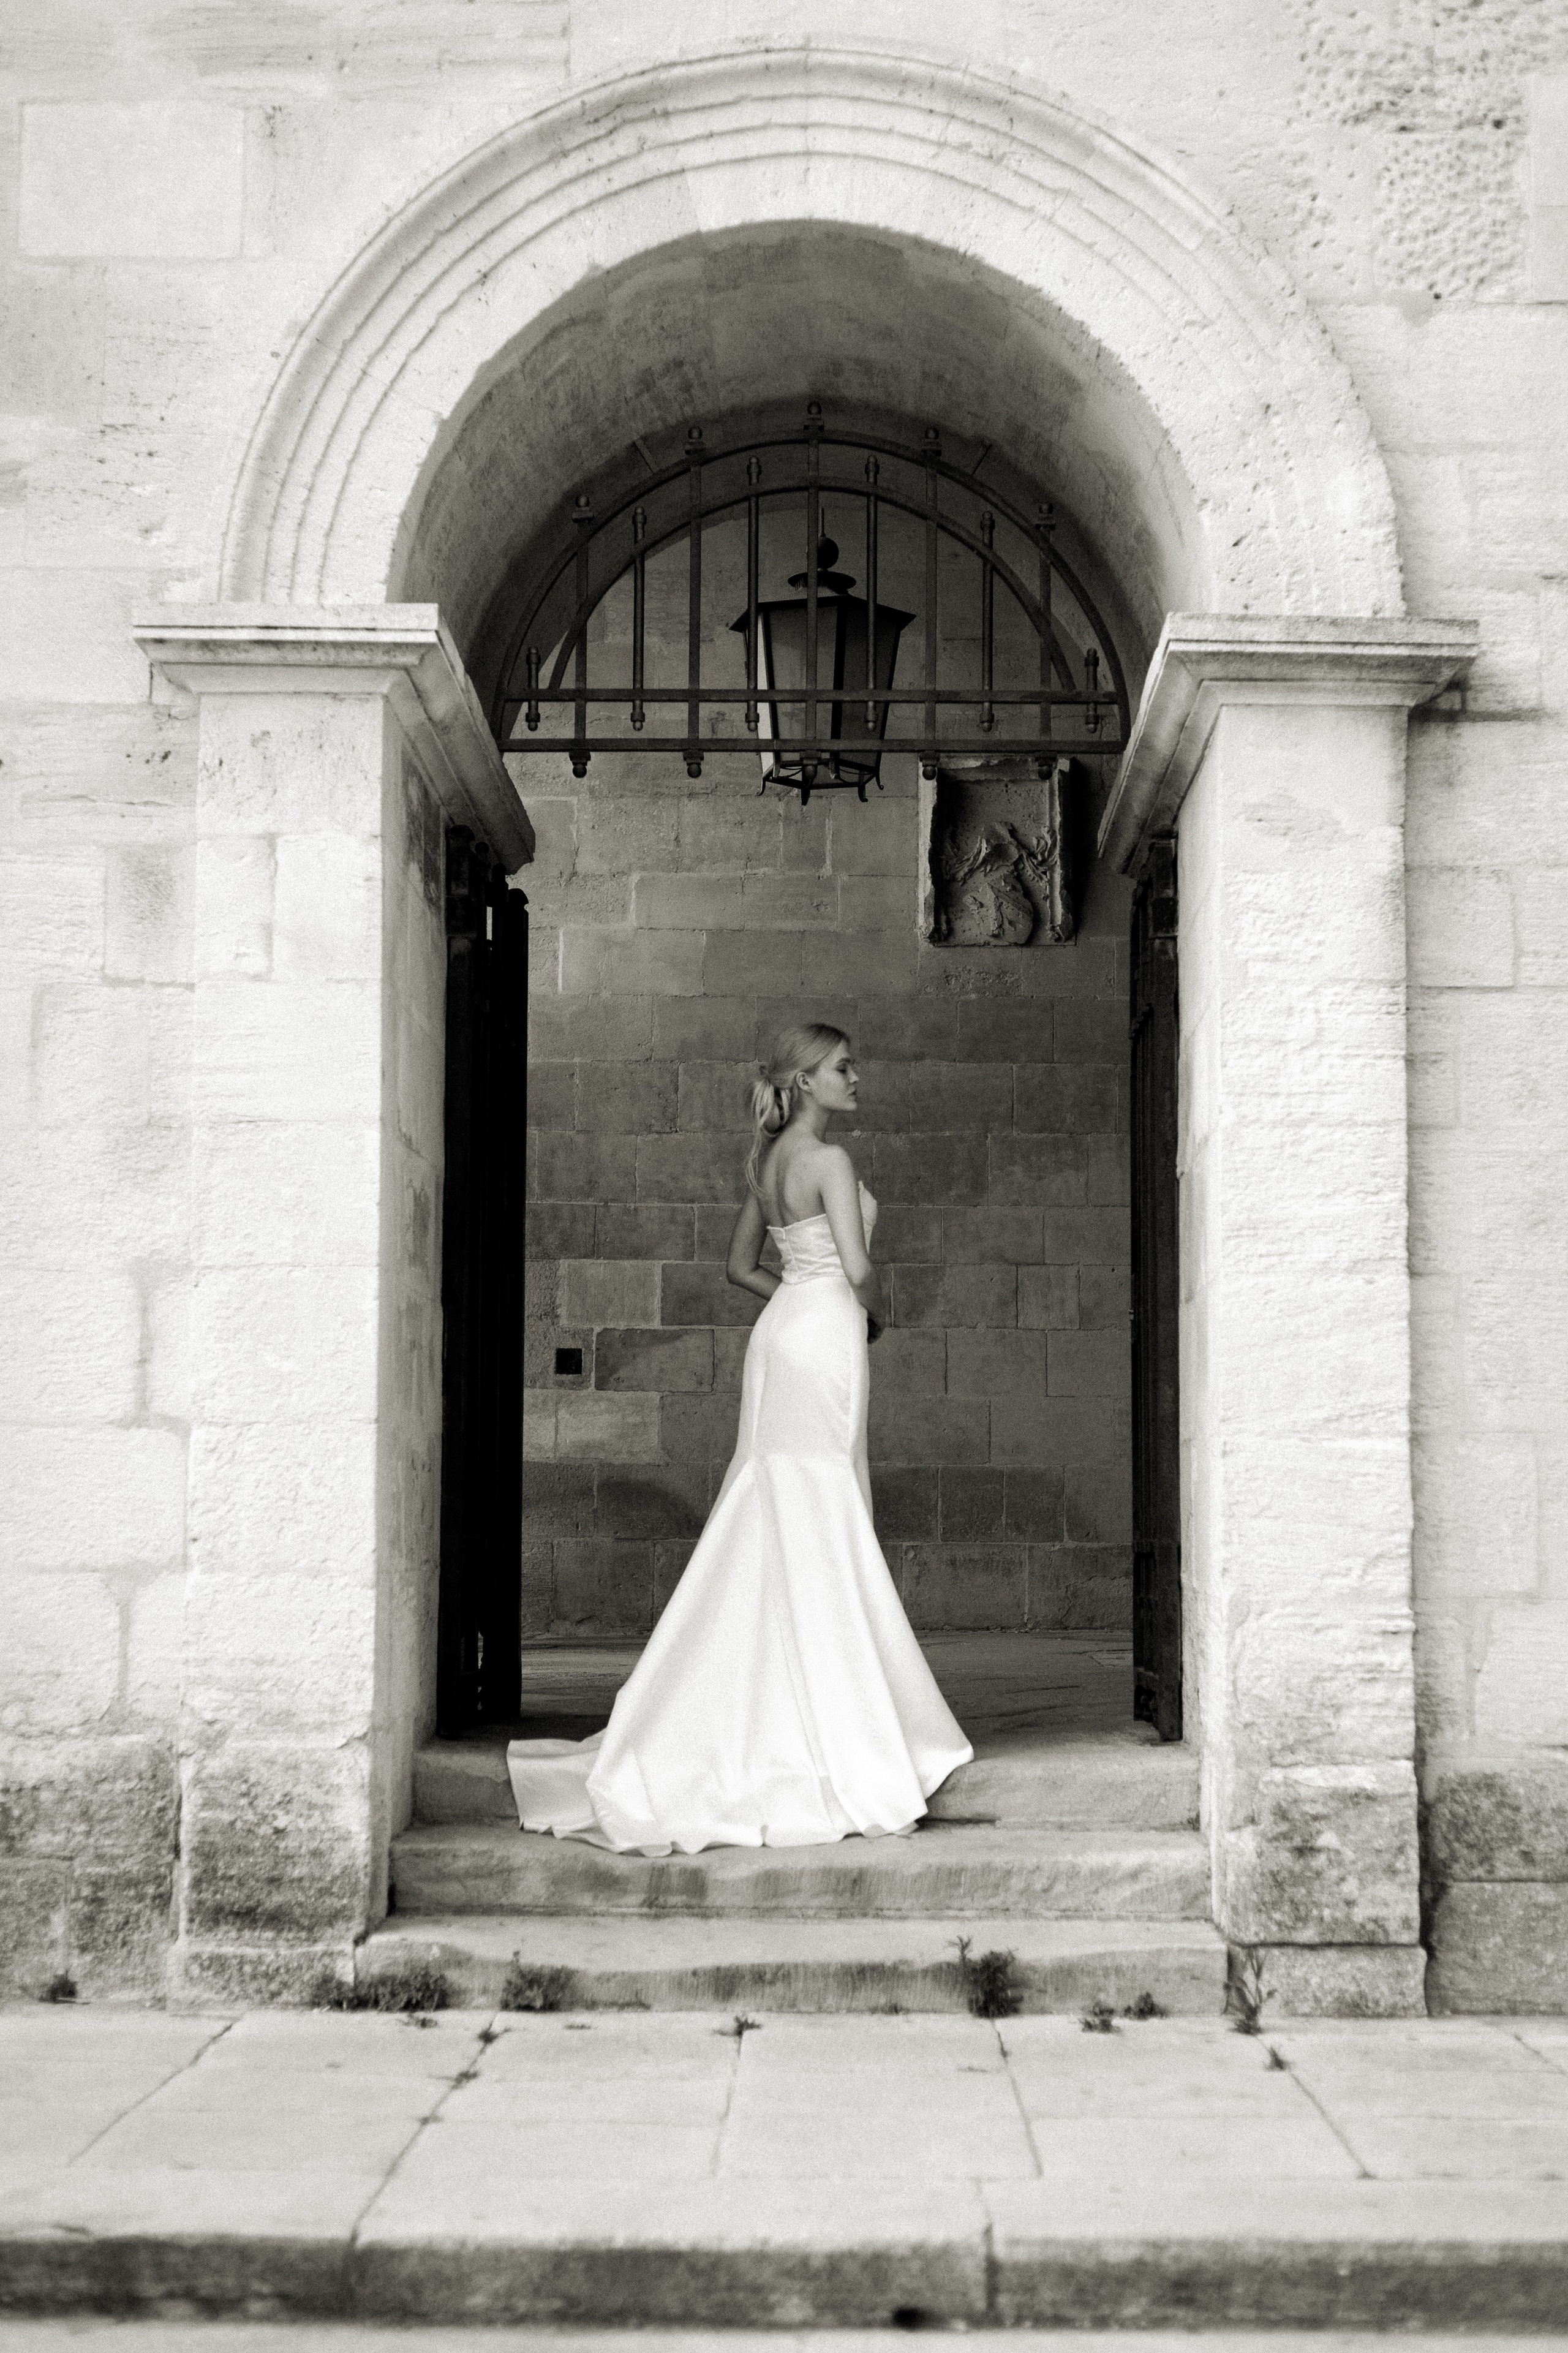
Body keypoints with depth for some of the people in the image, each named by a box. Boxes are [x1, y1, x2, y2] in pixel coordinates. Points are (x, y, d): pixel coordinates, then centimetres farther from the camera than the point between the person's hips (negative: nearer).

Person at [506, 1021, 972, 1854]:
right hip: (826, 1339, -9)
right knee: (820, 1528, -5)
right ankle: (818, 1720, -1)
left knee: (774, 1529, 11)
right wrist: (874, 1313, 1)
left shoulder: (768, 1162, 14)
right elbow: (858, 1267, -19)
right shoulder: (829, 1159, -12)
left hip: (782, 1326, 9)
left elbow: (742, 1266, 21)